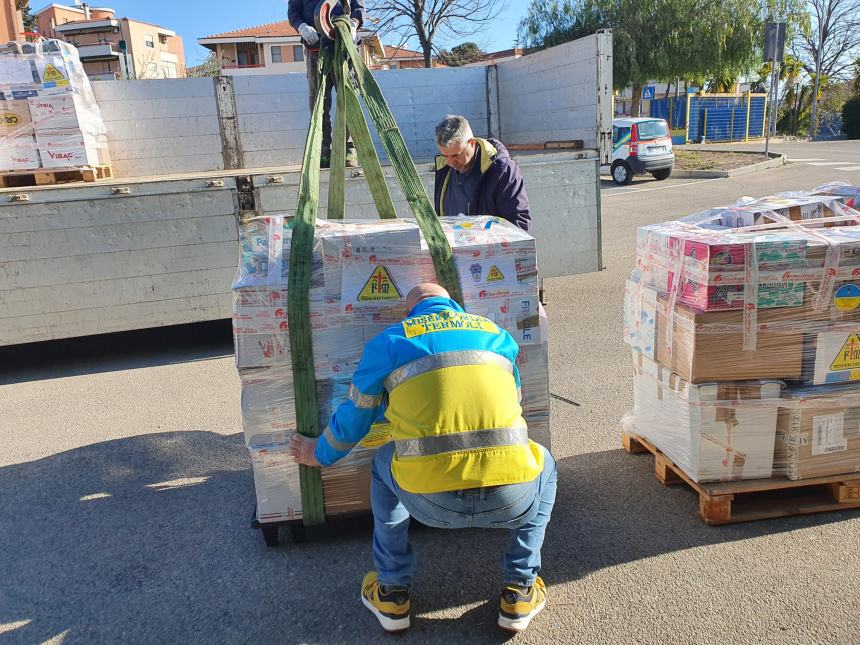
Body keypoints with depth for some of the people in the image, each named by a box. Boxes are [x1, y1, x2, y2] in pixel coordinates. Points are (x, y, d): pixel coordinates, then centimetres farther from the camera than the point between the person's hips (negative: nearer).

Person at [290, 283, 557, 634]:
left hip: (431, 501, -1)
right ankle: (519, 592, 29)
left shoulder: (389, 341, 13)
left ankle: (392, 594, 35)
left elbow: (354, 417, 24)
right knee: (543, 465, 35)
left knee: (385, 463, 33)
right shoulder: (498, 335, 20)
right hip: (509, 500, 1)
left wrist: (320, 454, 45)